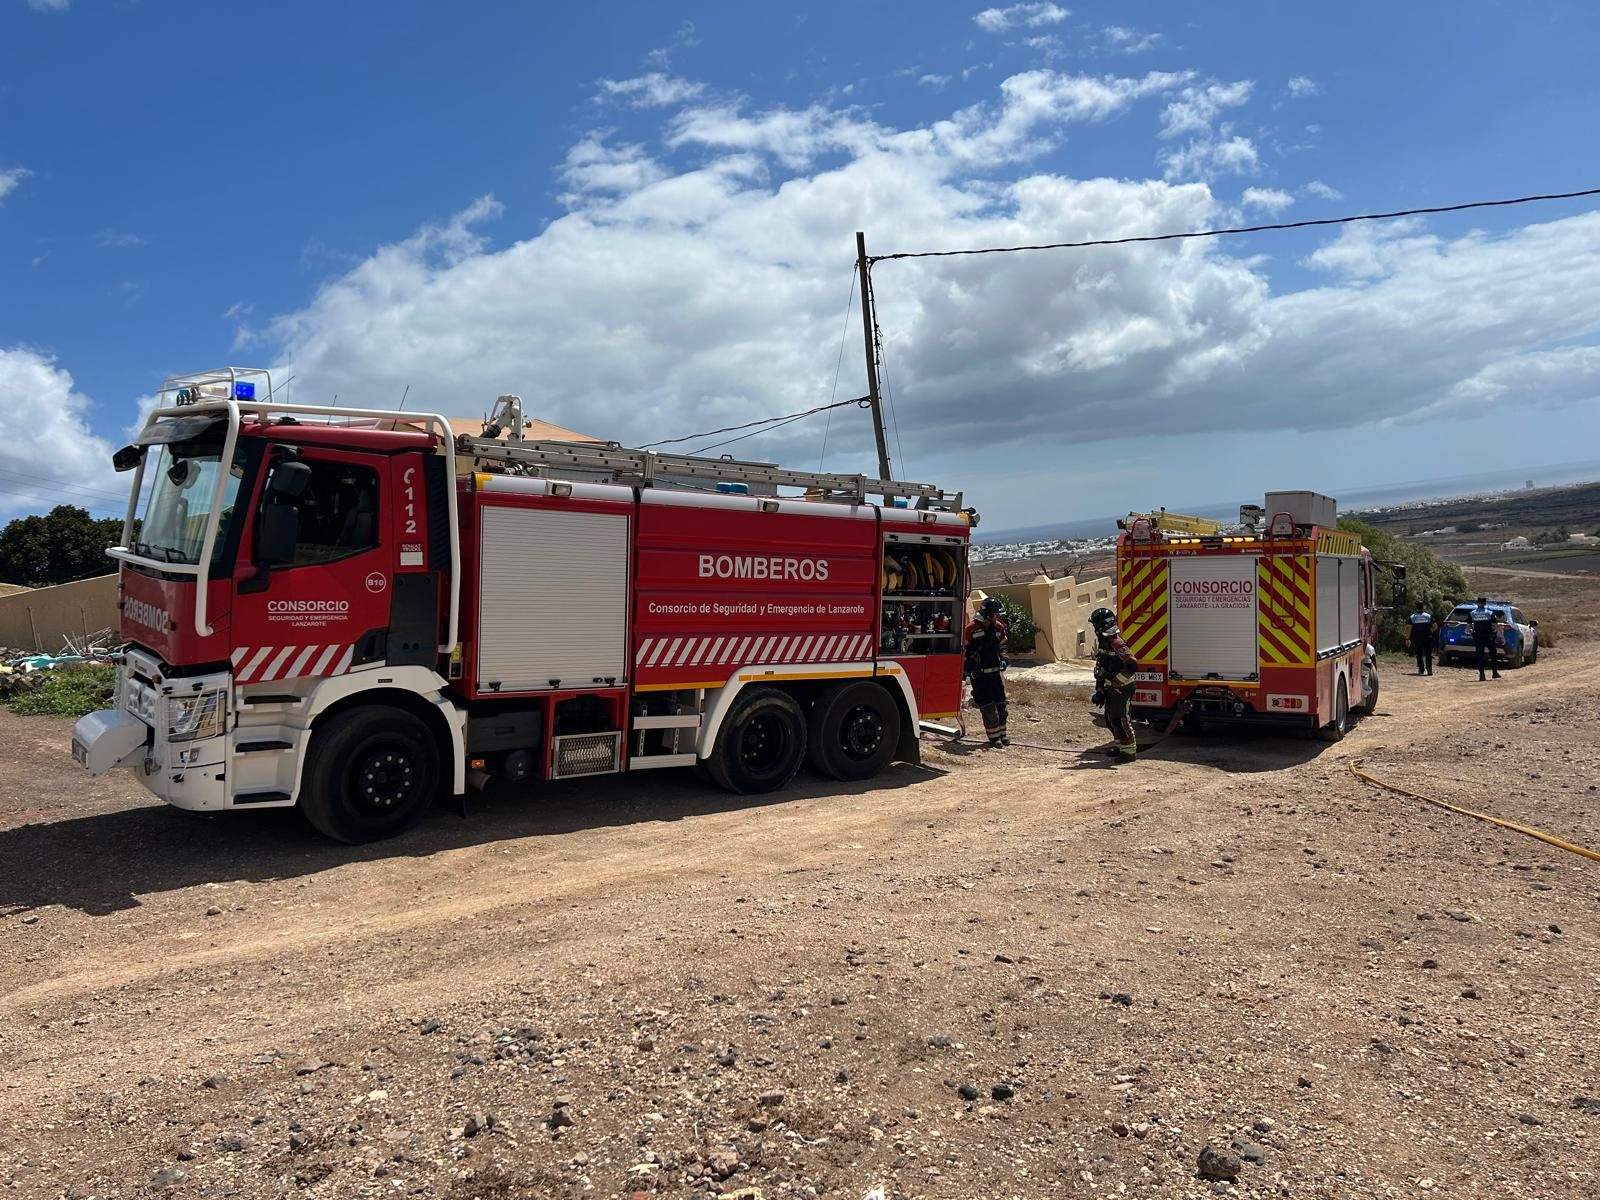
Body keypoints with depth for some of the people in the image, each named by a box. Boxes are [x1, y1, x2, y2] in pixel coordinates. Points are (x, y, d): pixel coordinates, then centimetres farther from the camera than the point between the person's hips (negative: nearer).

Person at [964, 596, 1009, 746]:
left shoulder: (999, 628, 6)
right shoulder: (971, 629, -12)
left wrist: (1003, 659, 6)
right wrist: (967, 670, -11)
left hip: (995, 671, 6)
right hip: (978, 674, -6)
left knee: (1000, 703, 8)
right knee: (987, 705, -5)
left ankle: (1002, 733, 20)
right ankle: (994, 736, 1)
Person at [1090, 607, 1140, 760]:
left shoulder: (1117, 644, -21)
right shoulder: (1102, 643, 10)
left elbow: (1133, 666, -26)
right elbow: (1100, 668, 17)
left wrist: (1115, 678, -23)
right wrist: (1099, 690, 15)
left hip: (1122, 689, -9)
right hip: (1111, 689, 10)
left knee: (1121, 720, -5)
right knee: (1110, 719, 15)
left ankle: (1129, 750, 5)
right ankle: (1120, 746, 29)